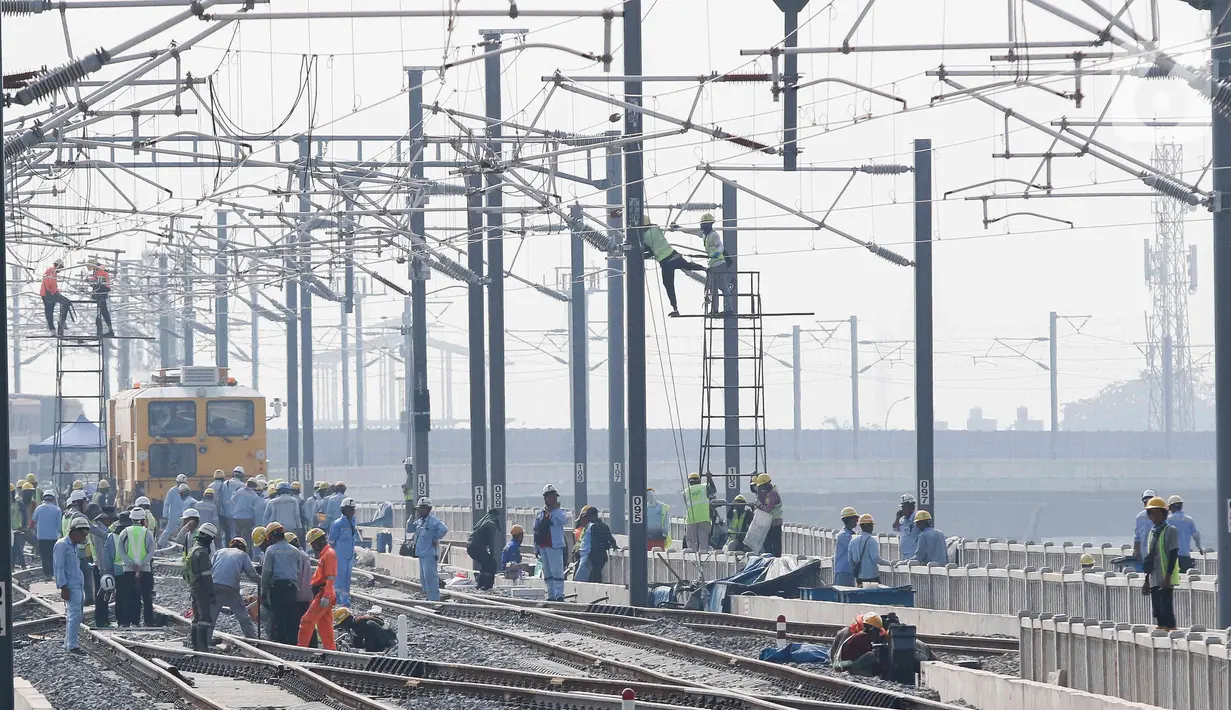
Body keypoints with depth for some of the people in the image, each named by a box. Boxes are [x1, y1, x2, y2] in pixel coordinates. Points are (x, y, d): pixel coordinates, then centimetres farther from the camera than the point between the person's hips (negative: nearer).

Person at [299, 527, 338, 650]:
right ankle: (331, 649, 13)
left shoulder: (329, 554, -12)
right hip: (321, 594, 10)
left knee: (308, 620, -13)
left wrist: (326, 597, -25)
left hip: (323, 594, -10)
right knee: (324, 626, 11)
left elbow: (330, 578, -20)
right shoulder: (324, 554, 20)